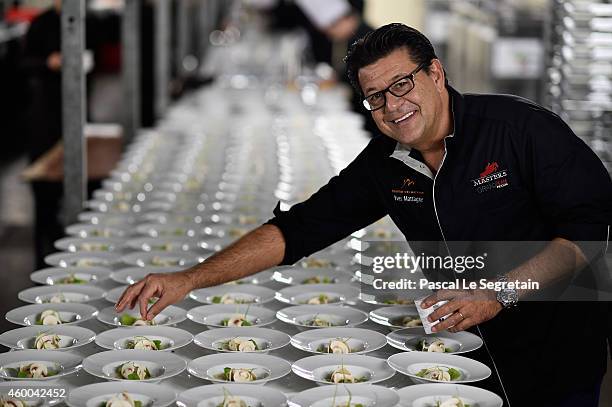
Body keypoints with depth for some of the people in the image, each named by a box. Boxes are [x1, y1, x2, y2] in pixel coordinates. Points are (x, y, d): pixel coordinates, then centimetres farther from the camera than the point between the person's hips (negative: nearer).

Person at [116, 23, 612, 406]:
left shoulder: (523, 128, -18)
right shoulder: (383, 163, -3)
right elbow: (297, 229, -3)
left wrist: (500, 293, -26)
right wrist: (189, 279, -12)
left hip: (558, 352, -4)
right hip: (464, 347, 4)